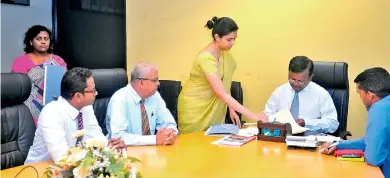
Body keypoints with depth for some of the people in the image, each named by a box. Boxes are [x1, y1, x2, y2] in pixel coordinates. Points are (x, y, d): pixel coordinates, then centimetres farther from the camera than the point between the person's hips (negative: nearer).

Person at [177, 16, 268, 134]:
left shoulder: (224, 54, -2)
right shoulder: (206, 58, -27)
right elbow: (222, 94, -32)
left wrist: (231, 109, -2)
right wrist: (252, 116, -33)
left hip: (213, 109, 7)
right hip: (194, 109, -7)